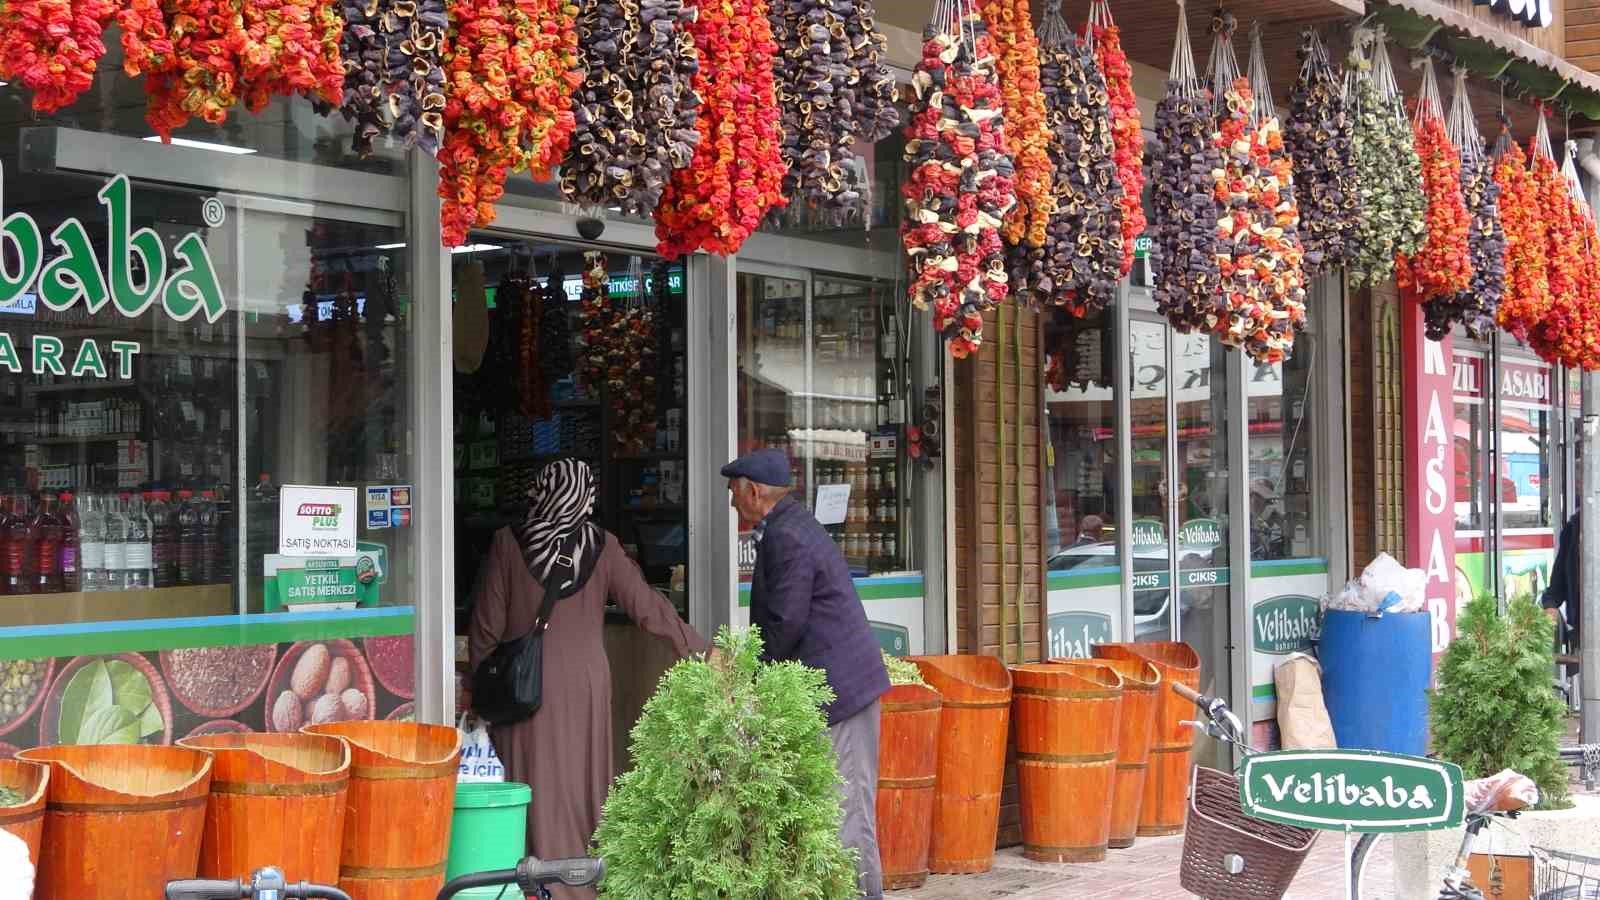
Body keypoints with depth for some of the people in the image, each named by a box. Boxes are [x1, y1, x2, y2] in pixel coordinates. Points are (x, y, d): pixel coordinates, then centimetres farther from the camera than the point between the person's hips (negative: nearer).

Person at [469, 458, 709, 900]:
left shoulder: (509, 544, -6)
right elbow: (647, 607, -2)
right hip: (587, 683, 2)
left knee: (539, 787, 2)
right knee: (583, 783, 11)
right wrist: (700, 648, 7)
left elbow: (487, 628, -3)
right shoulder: (602, 546, -3)